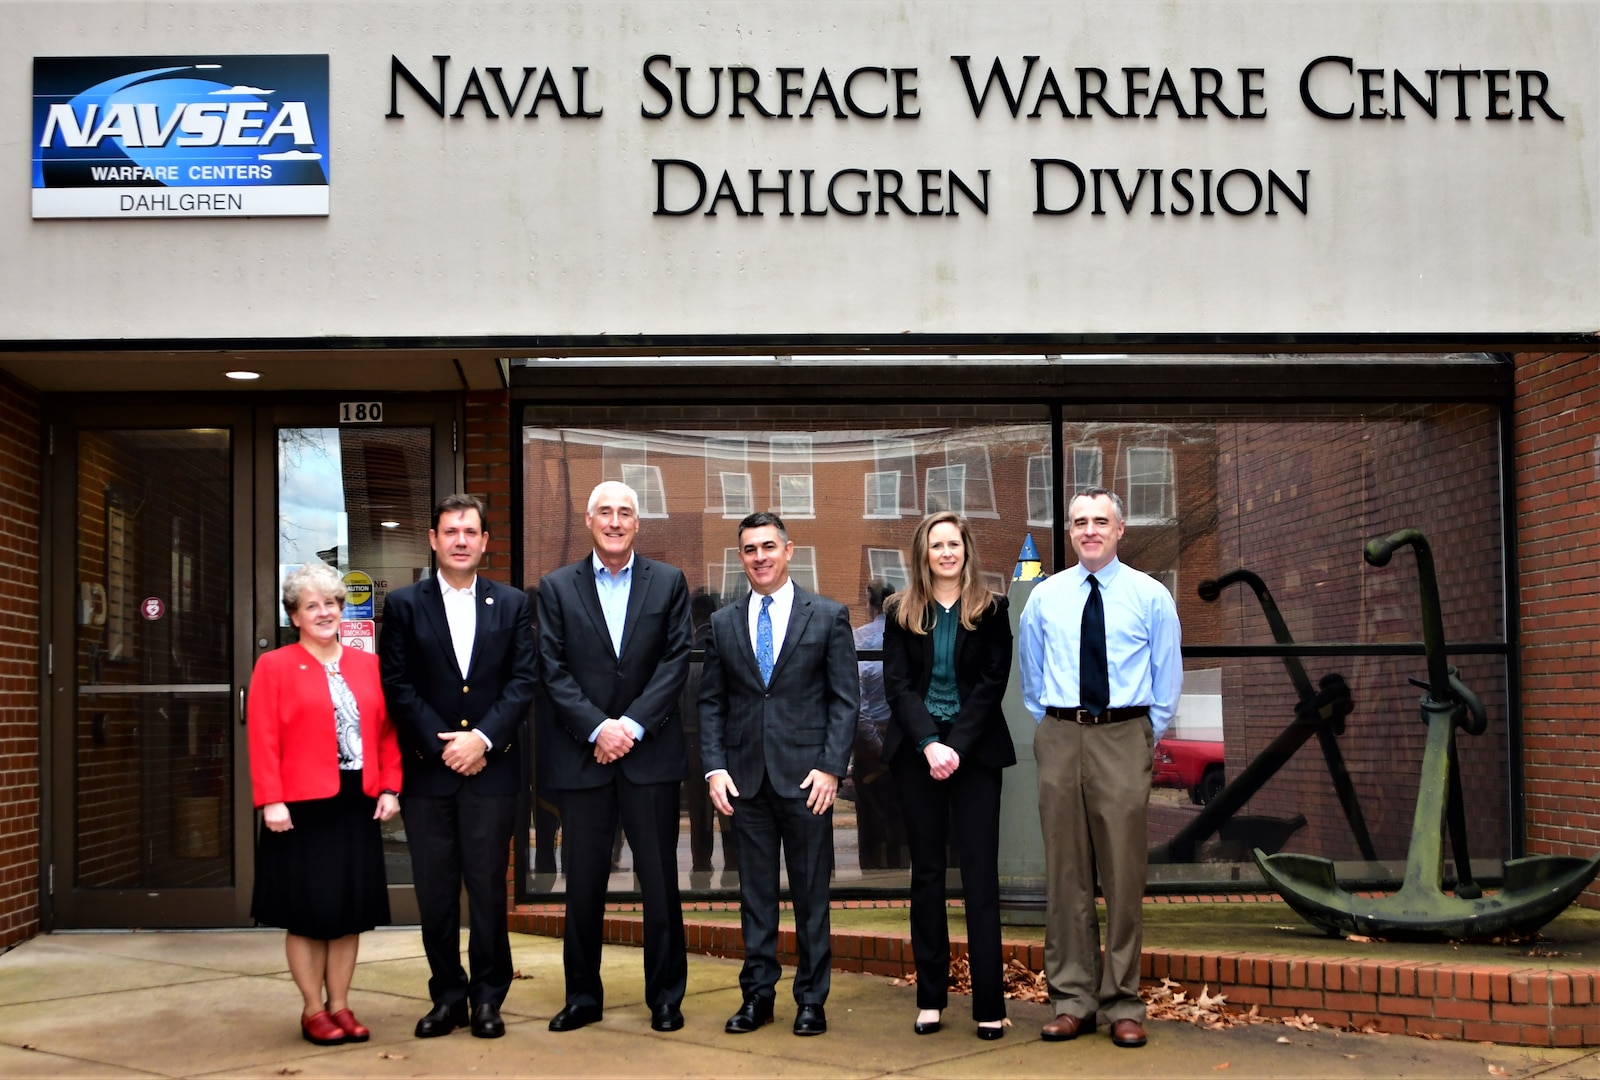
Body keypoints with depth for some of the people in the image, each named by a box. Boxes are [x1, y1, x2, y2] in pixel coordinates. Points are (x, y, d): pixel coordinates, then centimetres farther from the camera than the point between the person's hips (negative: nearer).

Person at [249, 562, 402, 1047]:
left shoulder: (367, 665, 11)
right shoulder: (274, 666, -1)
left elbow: (386, 732, 11)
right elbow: (263, 741, -7)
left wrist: (389, 788, 2)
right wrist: (271, 801, -14)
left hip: (358, 805, 4)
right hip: (302, 807, -4)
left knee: (351, 911, 8)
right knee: (306, 913, 3)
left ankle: (340, 1005, 19)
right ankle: (313, 1009, 14)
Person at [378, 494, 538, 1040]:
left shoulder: (512, 604, 8)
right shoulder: (405, 605, 5)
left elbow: (524, 681, 1)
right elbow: (397, 686, 0)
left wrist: (482, 738, -11)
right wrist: (441, 743, -9)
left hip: (490, 768, 0)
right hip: (428, 769, 0)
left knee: (488, 887, 2)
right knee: (435, 891, 4)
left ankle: (488, 996, 14)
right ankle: (448, 995, 16)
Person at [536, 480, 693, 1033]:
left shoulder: (668, 582, 6)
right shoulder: (557, 587, 6)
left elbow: (675, 661, -1)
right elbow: (554, 670, 0)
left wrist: (633, 724, -11)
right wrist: (597, 728, -12)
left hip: (650, 754, 0)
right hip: (583, 755, 0)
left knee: (660, 881, 4)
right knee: (583, 884, 5)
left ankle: (666, 996, 15)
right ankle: (582, 996, 18)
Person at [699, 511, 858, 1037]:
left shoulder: (829, 616, 2)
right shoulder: (723, 624, 10)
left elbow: (844, 699, -1)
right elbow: (711, 703, 10)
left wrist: (830, 767, -10)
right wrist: (714, 767, -2)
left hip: (805, 776, -2)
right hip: (746, 777, 2)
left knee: (811, 892, 4)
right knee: (755, 892, 8)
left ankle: (811, 999, 13)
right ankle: (757, 994, 17)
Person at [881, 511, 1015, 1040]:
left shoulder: (991, 611, 2)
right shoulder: (902, 613, 6)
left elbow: (992, 683, -3)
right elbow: (896, 684, 0)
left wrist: (958, 748, -13)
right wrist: (929, 744, -13)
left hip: (975, 749, -2)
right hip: (916, 750, 2)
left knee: (980, 873, -4)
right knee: (926, 872, 6)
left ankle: (990, 1005, -2)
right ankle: (930, 997, 10)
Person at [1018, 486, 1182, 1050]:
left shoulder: (1150, 596, 3)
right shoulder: (1044, 597, 9)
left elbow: (1168, 674, 8)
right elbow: (1030, 673, 18)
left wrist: (1147, 736, 6)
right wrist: (1051, 725, 12)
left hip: (1125, 737, -2)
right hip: (1060, 736, 2)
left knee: (1124, 871, -2)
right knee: (1065, 871, 3)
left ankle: (1123, 1004, 7)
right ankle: (1072, 999, 11)